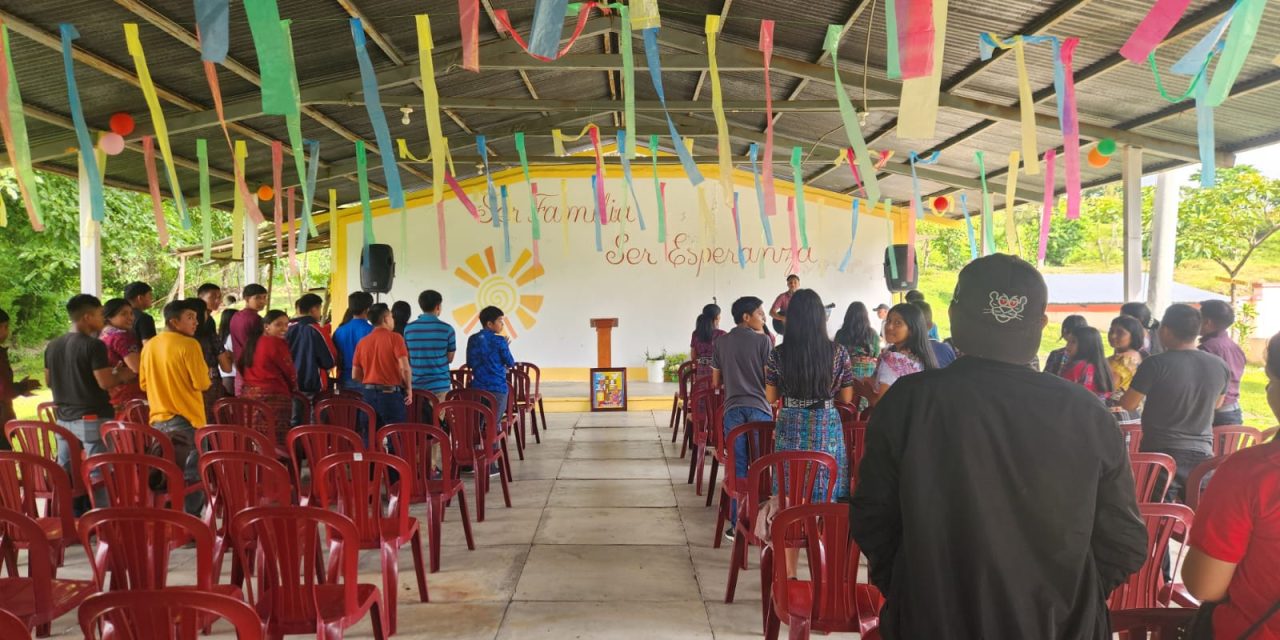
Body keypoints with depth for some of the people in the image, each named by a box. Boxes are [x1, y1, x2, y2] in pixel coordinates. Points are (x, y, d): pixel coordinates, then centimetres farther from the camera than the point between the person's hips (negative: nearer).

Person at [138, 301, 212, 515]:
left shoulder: (150, 345, 7)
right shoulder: (189, 344, -15)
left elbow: (144, 383, 13)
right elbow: (202, 383, -16)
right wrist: (206, 378, 4)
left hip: (158, 419, 7)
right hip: (187, 419, -7)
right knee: (193, 476, 1)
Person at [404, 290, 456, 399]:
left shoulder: (409, 328, 2)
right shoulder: (447, 329, -6)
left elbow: (406, 358, 9)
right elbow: (450, 358, 3)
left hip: (416, 386, 3)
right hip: (439, 386, -3)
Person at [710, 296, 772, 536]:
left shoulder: (721, 342, 9)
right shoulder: (763, 340, -3)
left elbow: (715, 382, 14)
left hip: (733, 409, 3)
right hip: (759, 408, -3)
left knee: (738, 466, 5)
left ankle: (737, 523, 6)